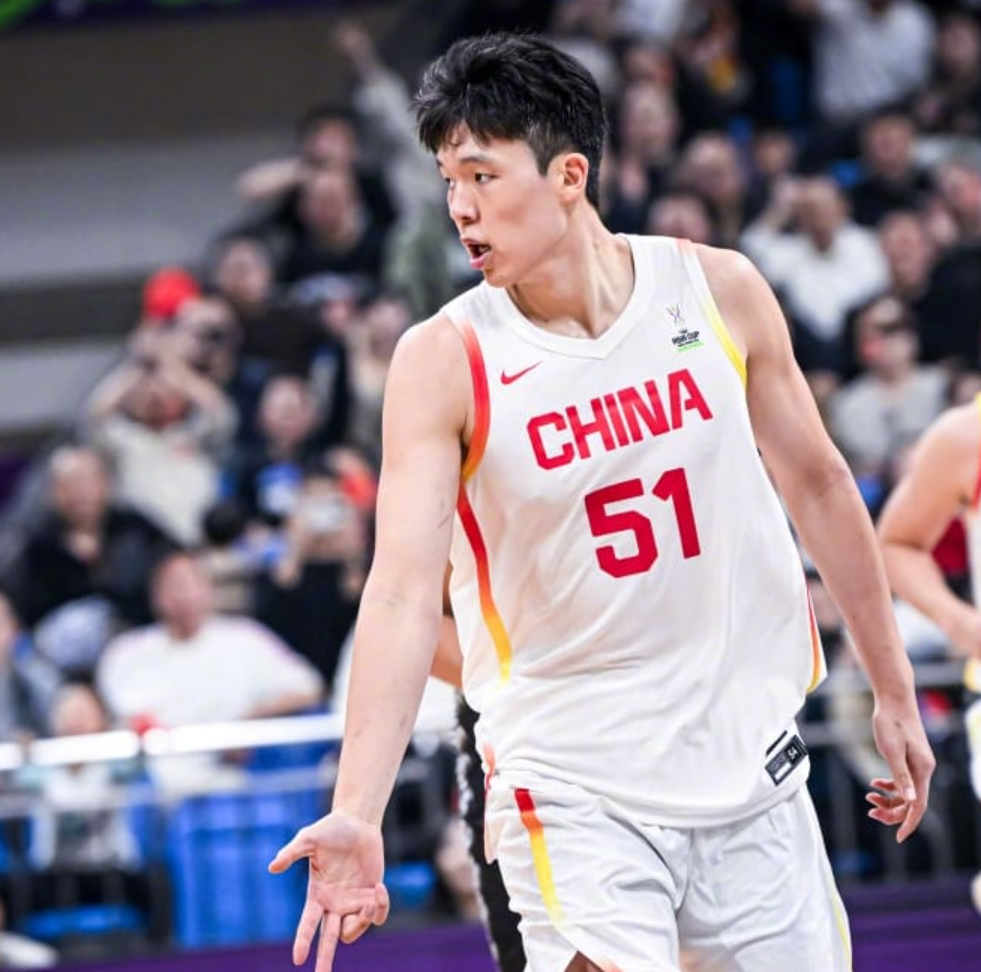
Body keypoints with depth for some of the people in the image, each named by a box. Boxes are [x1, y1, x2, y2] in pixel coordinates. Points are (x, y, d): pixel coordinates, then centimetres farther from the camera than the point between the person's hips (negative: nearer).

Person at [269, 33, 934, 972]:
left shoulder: (719, 290, -3)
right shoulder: (442, 361, -11)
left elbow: (817, 486, 9)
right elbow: (405, 588, -19)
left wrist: (893, 693, 12)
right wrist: (355, 816, -29)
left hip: (747, 759, 3)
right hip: (572, 781, -3)